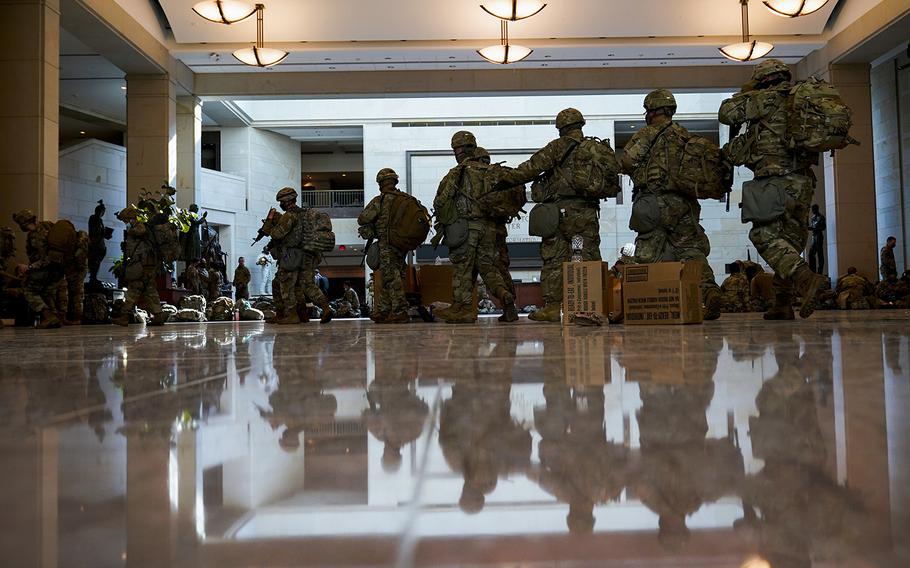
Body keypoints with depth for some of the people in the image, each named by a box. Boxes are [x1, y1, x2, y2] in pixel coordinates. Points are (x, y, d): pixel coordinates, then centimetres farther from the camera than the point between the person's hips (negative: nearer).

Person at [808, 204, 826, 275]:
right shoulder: (812, 218, 17)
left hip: (819, 236, -8)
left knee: (820, 254, -8)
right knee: (811, 254, 4)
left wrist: (813, 229, -21)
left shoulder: (821, 217, -4)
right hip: (813, 236, 8)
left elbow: (824, 227, -11)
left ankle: (820, 271, -9)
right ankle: (813, 271, 6)